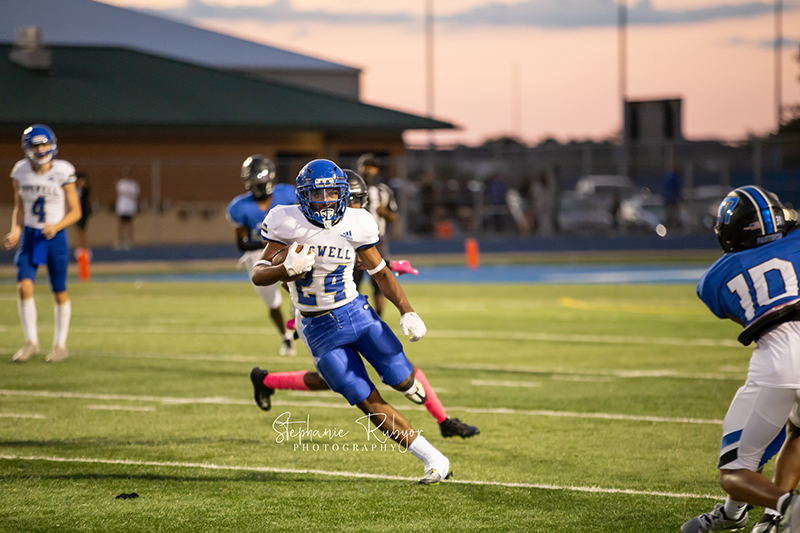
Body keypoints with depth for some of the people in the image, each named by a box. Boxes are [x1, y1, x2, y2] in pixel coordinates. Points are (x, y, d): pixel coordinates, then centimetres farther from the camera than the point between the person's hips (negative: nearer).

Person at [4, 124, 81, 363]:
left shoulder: (62, 173, -9)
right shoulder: (21, 173, 0)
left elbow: (75, 212, -4)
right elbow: (19, 208, 12)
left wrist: (56, 226, -20)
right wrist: (15, 231, -4)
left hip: (55, 236, -2)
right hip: (30, 236, 2)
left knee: (60, 293, 4)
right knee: (24, 287, -13)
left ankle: (60, 344, 19)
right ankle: (31, 341, 1)